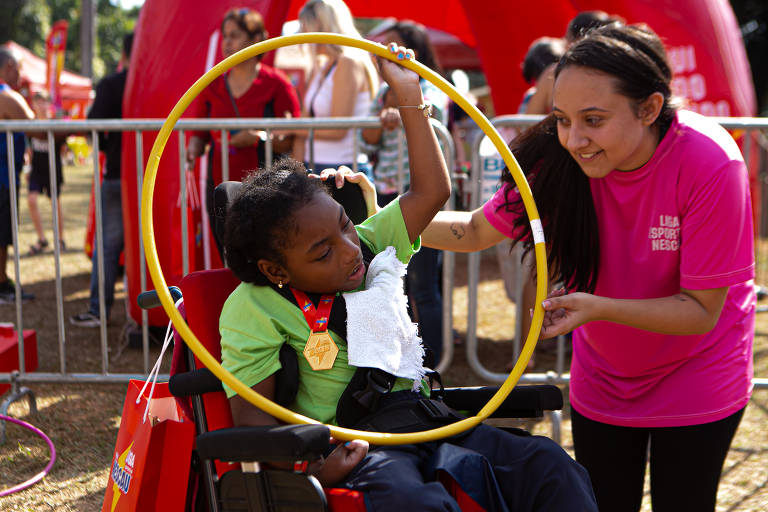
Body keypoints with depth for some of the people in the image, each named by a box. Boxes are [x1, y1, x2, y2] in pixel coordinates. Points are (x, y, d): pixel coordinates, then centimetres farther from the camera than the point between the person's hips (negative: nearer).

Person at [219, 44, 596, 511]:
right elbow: (252, 411, -6)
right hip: (351, 449, -6)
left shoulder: (370, 247, 14)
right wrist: (306, 463, -25)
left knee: (549, 466, -15)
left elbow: (431, 192, 17)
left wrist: (409, 98, 11)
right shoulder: (254, 308, -3)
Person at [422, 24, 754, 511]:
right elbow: (476, 230, -7)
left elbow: (701, 310, -25)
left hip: (696, 377, -3)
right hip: (602, 377, 3)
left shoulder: (710, 165, -31)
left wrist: (598, 307, -39)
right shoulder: (560, 157, -21)